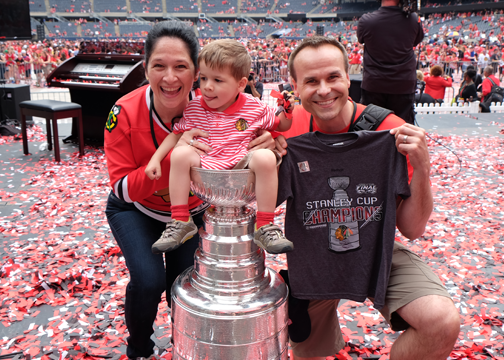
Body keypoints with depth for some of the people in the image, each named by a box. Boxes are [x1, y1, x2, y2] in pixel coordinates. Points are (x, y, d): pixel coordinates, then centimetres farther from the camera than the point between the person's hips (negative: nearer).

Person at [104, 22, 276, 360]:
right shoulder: (125, 113, -27)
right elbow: (123, 189, -27)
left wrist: (262, 148, -40)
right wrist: (171, 157, -43)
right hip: (135, 211, -1)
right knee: (148, 280, -19)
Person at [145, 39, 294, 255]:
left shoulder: (254, 108, -3)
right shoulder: (193, 109, 2)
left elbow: (281, 125, 7)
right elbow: (176, 134, 9)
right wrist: (156, 159, 0)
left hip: (242, 168, -1)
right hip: (204, 168, 2)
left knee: (266, 157, -31)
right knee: (180, 153, -25)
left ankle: (265, 226, -20)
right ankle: (180, 221, -13)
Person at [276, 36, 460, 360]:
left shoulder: (389, 131, -18)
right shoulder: (288, 129, -14)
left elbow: (412, 229, -12)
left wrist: (422, 169, -28)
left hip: (376, 250, -1)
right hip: (312, 257, 2)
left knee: (443, 324, -25)